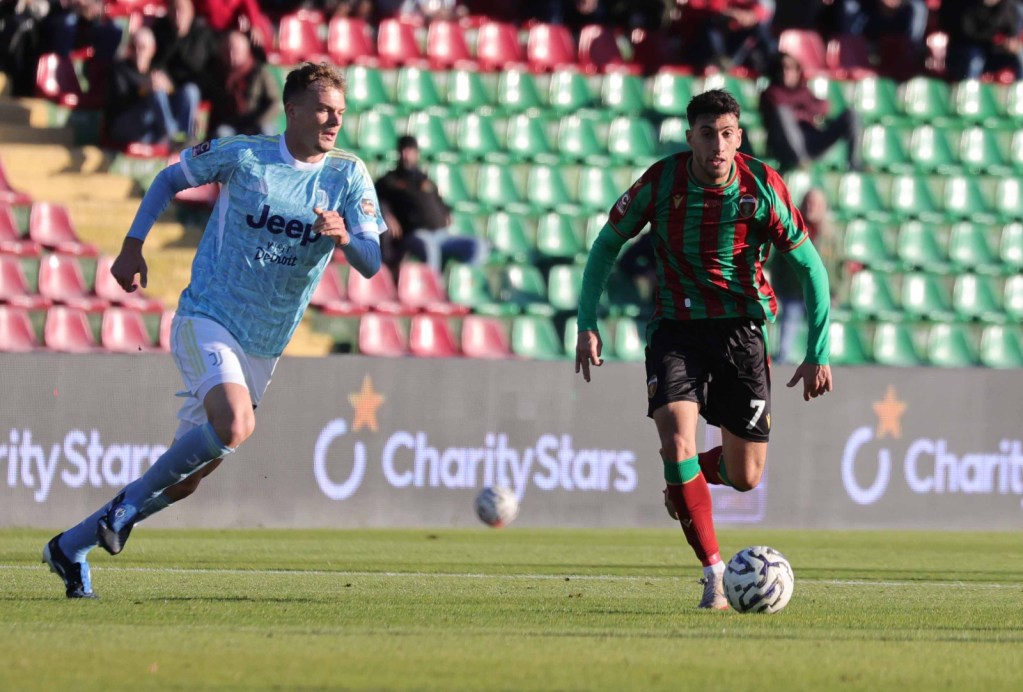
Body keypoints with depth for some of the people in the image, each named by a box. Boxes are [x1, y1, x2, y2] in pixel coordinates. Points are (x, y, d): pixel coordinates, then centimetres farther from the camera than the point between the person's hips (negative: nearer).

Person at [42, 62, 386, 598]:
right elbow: (171, 177, 12)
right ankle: (131, 500, -12)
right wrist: (133, 246, 6)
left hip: (263, 348, 4)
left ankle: (70, 548, 20)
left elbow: (370, 265, -8)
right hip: (207, 318, -4)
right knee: (235, 424, -32)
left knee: (184, 480, 6)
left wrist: (345, 237, -30)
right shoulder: (242, 155, -5)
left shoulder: (349, 176, -1)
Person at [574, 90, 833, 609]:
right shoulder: (660, 182, -11)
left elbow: (809, 266, -3)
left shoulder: (763, 186, -11)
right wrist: (587, 323, -2)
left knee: (745, 477, 3)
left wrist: (818, 352, -6)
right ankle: (715, 573, -14)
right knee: (676, 439, -23)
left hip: (741, 328, 1)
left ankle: (686, 479, 41)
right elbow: (608, 243, 4)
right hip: (676, 327, -1)